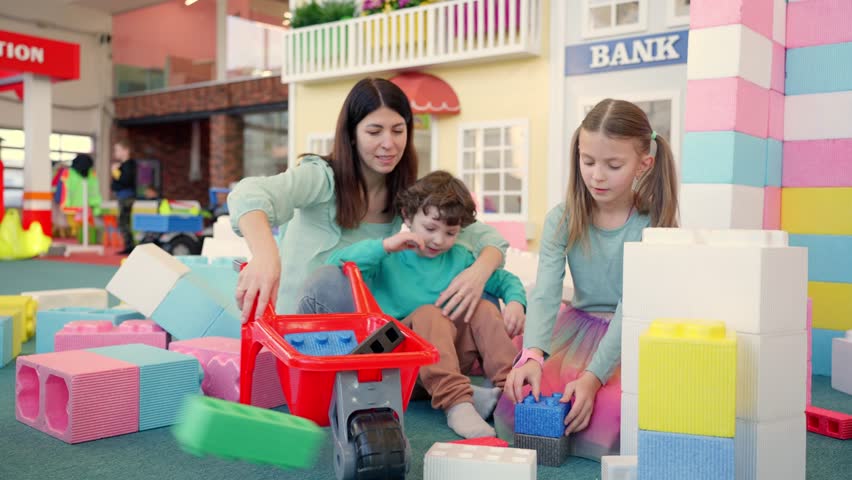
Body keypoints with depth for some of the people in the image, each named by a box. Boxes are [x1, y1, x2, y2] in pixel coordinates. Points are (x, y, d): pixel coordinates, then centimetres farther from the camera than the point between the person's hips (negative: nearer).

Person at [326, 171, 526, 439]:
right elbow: (334, 265, -18)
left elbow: (506, 281, 17)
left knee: (484, 309, -15)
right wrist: (384, 246, -24)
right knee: (428, 314, -31)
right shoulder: (388, 258, -4)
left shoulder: (459, 259, 9)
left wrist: (515, 303, -6)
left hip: (451, 353, 4)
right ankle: (456, 402, -44)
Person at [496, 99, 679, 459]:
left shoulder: (653, 225, -15)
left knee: (609, 414, -30)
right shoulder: (563, 220, -8)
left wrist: (592, 377, -35)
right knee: (521, 400, -23)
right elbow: (545, 294, -19)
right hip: (578, 326, 2)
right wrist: (533, 355, -39)